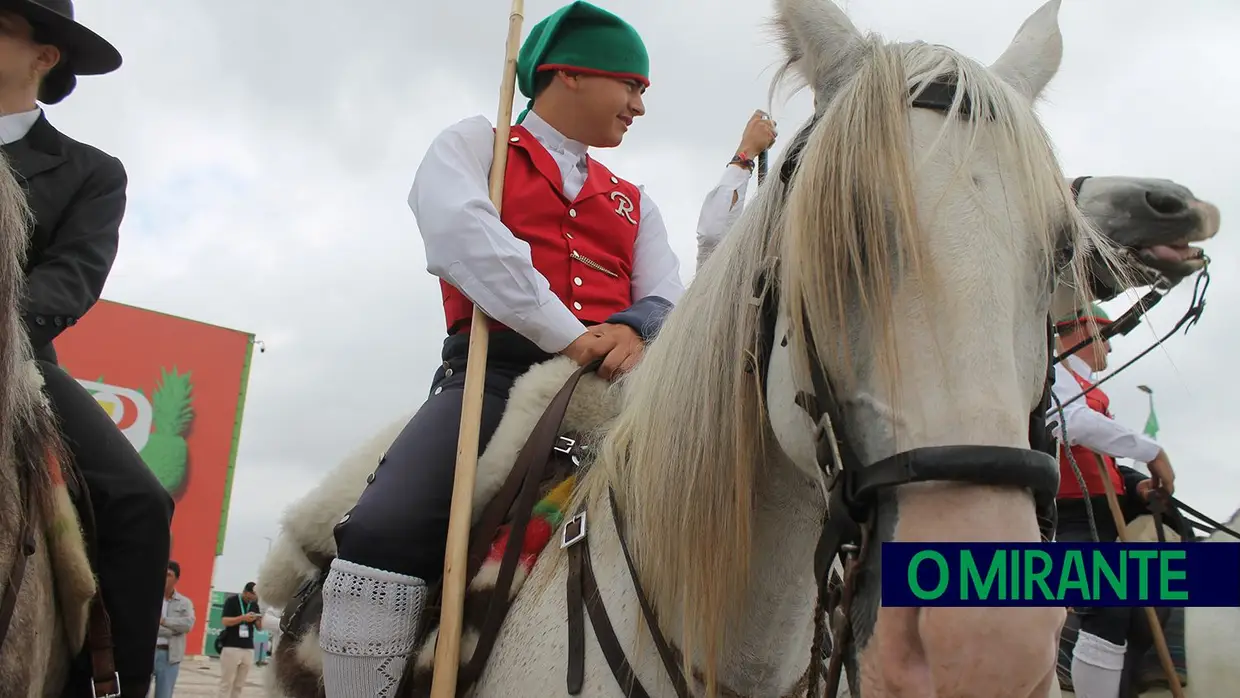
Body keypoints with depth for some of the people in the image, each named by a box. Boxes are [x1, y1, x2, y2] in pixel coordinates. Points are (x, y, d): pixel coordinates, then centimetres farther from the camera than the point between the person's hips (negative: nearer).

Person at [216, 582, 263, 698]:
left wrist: (260, 620, -8)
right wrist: (243, 617, -23)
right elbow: (224, 621, -12)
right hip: (231, 646, -5)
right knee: (227, 682, -3)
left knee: (239, 684, 5)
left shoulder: (255, 605, 13)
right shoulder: (231, 601, -3)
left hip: (248, 648, 5)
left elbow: (259, 628, 14)